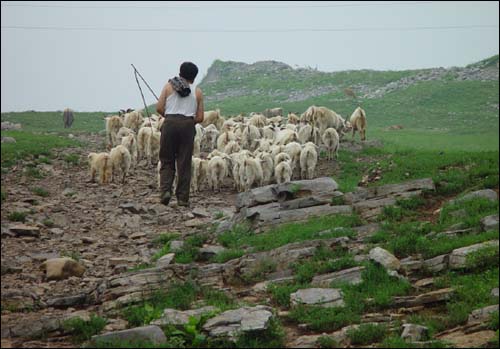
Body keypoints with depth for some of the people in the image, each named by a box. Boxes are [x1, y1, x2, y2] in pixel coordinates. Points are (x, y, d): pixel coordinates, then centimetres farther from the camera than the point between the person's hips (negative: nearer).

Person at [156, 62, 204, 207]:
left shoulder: (169, 86, 8)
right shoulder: (197, 91, 9)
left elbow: (159, 108, 1)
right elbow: (200, 117, 4)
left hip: (170, 123, 0)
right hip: (188, 125, 0)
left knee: (167, 161, 9)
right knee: (184, 163, 4)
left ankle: (165, 190, -9)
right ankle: (183, 198, 5)